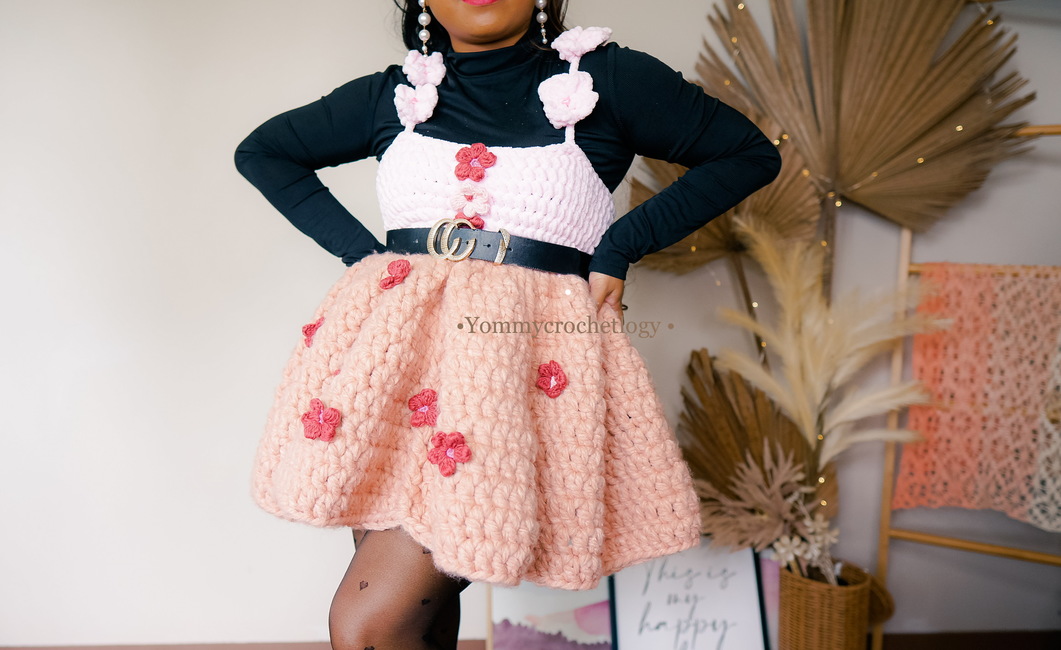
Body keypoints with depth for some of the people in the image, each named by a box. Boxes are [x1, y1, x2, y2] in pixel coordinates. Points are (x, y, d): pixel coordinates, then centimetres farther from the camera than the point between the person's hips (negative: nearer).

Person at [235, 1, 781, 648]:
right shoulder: (392, 95, 11)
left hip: (529, 359, -3)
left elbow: (753, 152, 9)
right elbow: (260, 151, 23)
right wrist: (359, 248, 7)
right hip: (394, 347, 4)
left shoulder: (606, 79, 4)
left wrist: (620, 246, -1)